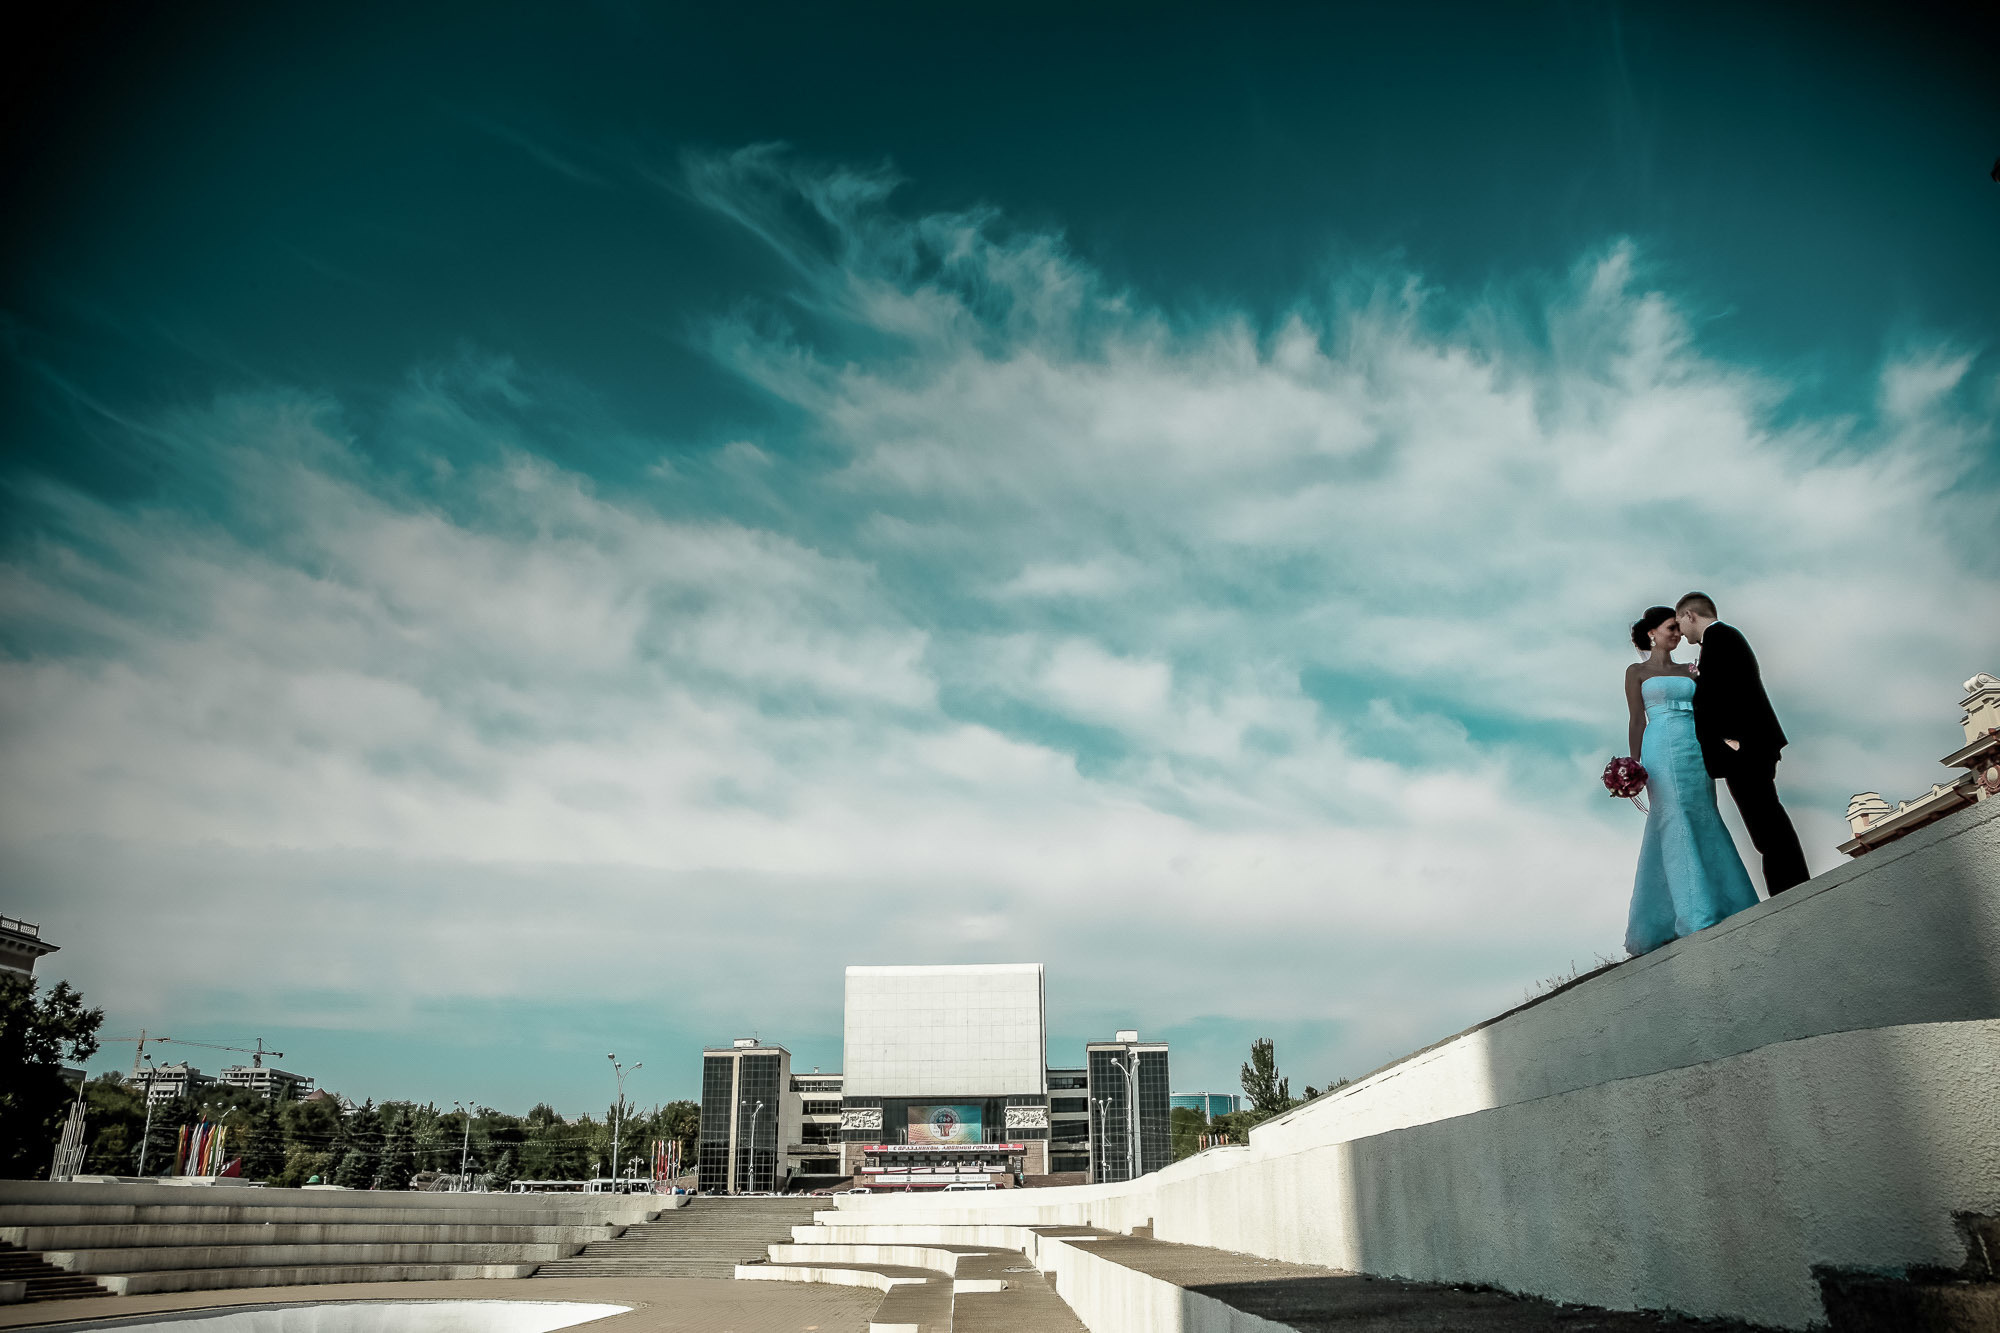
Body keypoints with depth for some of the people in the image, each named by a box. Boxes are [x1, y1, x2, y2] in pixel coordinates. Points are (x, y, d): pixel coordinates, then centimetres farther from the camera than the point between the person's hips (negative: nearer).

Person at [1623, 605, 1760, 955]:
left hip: (1696, 751, 6)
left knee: (1706, 828, 1)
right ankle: (1696, 918, -17)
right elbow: (1637, 721, 1)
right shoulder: (1637, 672, 7)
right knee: (1677, 827, -13)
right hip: (1662, 750, -6)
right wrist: (1634, 764, -7)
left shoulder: (1687, 672, 21)